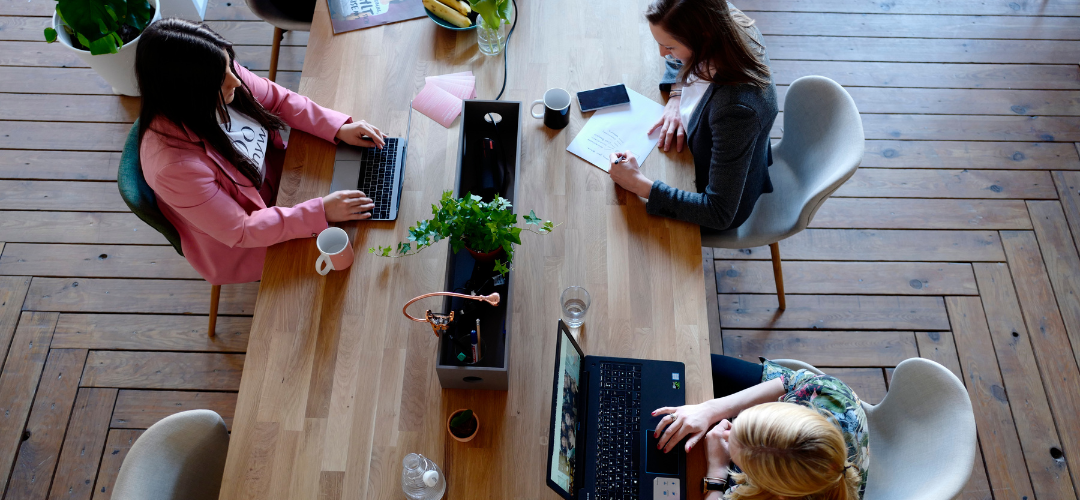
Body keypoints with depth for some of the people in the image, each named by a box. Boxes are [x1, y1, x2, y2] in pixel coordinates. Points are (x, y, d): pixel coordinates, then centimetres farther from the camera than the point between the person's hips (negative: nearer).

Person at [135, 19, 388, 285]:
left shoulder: (221, 72, -23)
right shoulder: (175, 165, -40)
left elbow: (278, 99, -4)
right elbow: (240, 232, -29)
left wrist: (339, 128, -15)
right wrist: (321, 212, -33)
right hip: (239, 245, -6)